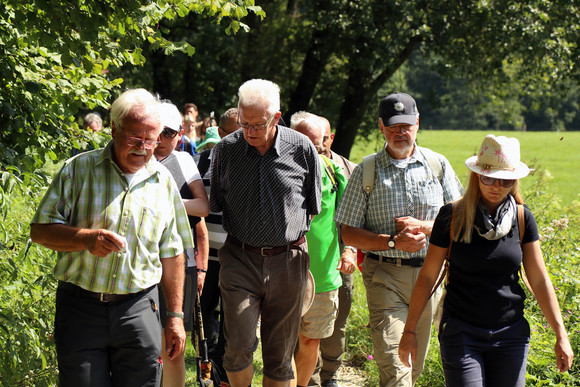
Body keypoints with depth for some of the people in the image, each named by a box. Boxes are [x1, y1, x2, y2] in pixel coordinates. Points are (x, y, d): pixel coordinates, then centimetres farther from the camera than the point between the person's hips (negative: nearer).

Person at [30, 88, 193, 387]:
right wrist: (85, 238, -20)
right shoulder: (78, 170, 0)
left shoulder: (164, 182, 8)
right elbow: (40, 230, -3)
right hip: (80, 306, -2)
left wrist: (175, 316, 11)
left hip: (138, 308, 2)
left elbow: (172, 253, 13)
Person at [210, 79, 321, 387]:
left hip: (288, 261, 0)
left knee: (280, 353, 7)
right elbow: (215, 205, 11)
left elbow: (315, 208, 7)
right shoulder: (225, 149, -1)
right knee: (238, 347, -10)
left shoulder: (302, 148, -4)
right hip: (240, 259, 0)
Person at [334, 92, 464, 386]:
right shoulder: (366, 171, 0)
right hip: (385, 276, -3)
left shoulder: (438, 165, 7)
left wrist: (423, 227, -12)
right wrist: (393, 243, -16)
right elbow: (347, 233, -2)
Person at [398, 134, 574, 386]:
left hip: (511, 334, 2)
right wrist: (409, 330, 0)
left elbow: (539, 280, 3)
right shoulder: (452, 216, -5)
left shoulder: (522, 219, 1)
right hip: (461, 334, -2)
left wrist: (561, 336, -1)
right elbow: (428, 276, 0)